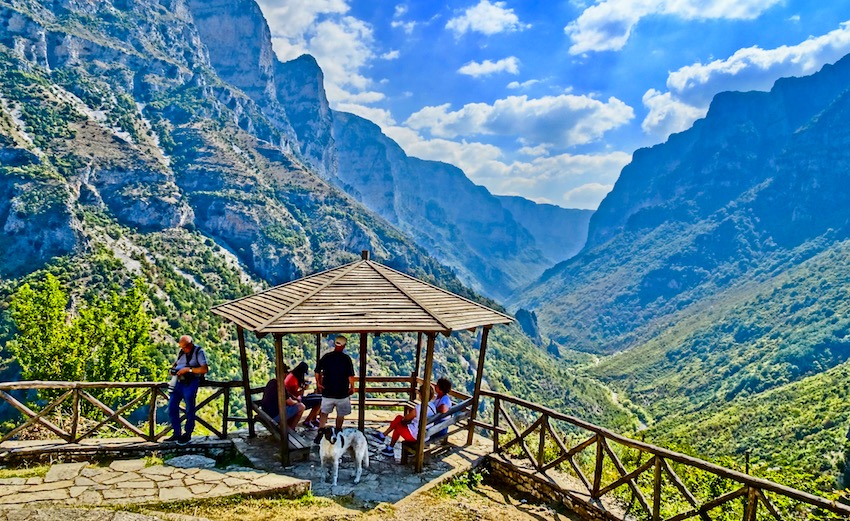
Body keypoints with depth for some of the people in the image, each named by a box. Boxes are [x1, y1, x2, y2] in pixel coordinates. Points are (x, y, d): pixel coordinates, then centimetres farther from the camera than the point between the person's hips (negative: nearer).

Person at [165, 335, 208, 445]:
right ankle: (177, 433, 14)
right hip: (179, 381, 7)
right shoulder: (181, 352, 15)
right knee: (172, 407, 4)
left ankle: (187, 434, 7)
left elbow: (205, 369, -14)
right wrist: (172, 369, 5)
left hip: (191, 382, -7)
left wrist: (188, 369, -17)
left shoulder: (199, 351, -4)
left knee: (189, 409, -4)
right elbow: (175, 363, 29)